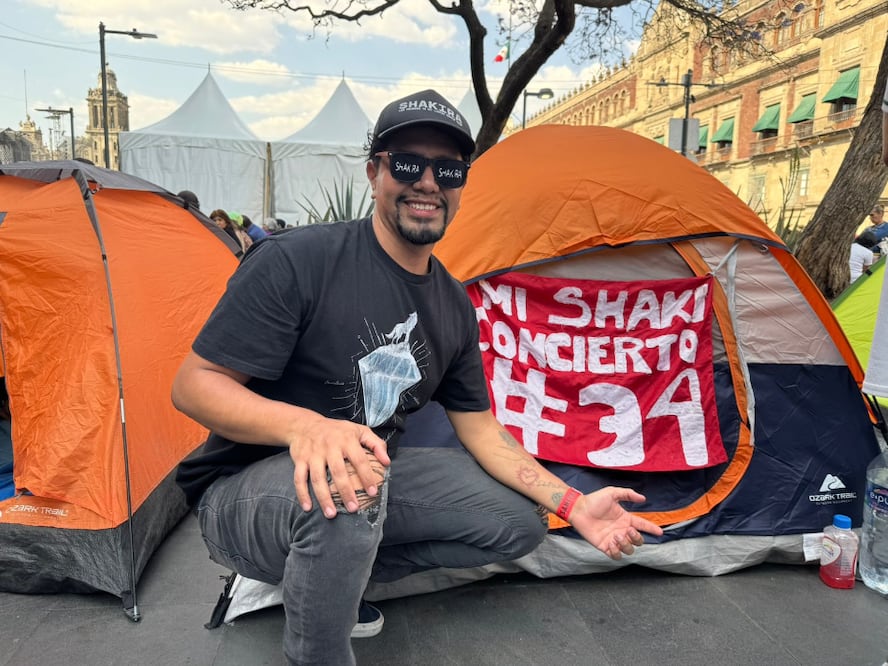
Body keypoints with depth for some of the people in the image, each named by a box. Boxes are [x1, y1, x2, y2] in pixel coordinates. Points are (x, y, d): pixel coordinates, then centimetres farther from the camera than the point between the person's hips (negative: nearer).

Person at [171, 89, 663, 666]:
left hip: (372, 478, 7)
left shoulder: (455, 306, -1)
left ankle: (331, 575, 8)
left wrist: (574, 504, -5)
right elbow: (194, 384, -21)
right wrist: (303, 426, -40)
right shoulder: (298, 260, -21)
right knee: (345, 489, -40)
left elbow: (480, 429, 4)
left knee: (519, 523, 4)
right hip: (247, 491, -6)